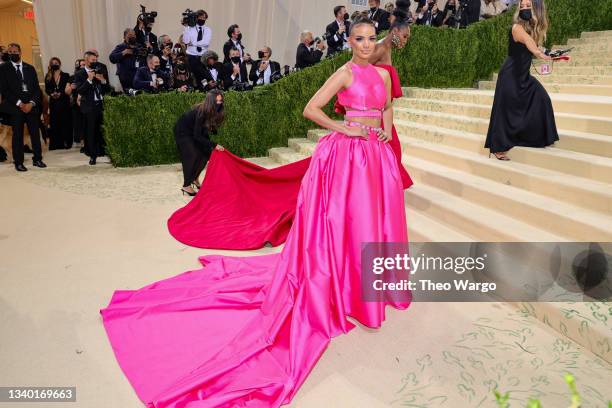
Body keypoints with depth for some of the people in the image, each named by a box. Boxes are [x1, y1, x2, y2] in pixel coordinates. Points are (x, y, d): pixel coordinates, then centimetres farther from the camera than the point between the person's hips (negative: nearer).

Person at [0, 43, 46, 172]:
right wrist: (19, 104, -10)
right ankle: (18, 162, 7)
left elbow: (36, 88, 9)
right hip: (15, 107, -2)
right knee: (17, 135, 1)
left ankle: (37, 159, 12)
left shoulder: (30, 68, 14)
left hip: (32, 105, 2)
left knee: (35, 133, 2)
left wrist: (31, 103, -6)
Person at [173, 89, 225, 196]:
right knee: (191, 156, -14)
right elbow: (197, 136, -35)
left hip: (194, 132, 7)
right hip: (182, 132, -7)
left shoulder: (214, 112, -15)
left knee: (206, 153, 1)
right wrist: (214, 145, -39)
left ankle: (194, 178, 19)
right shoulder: (201, 112, -35)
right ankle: (186, 186, -4)